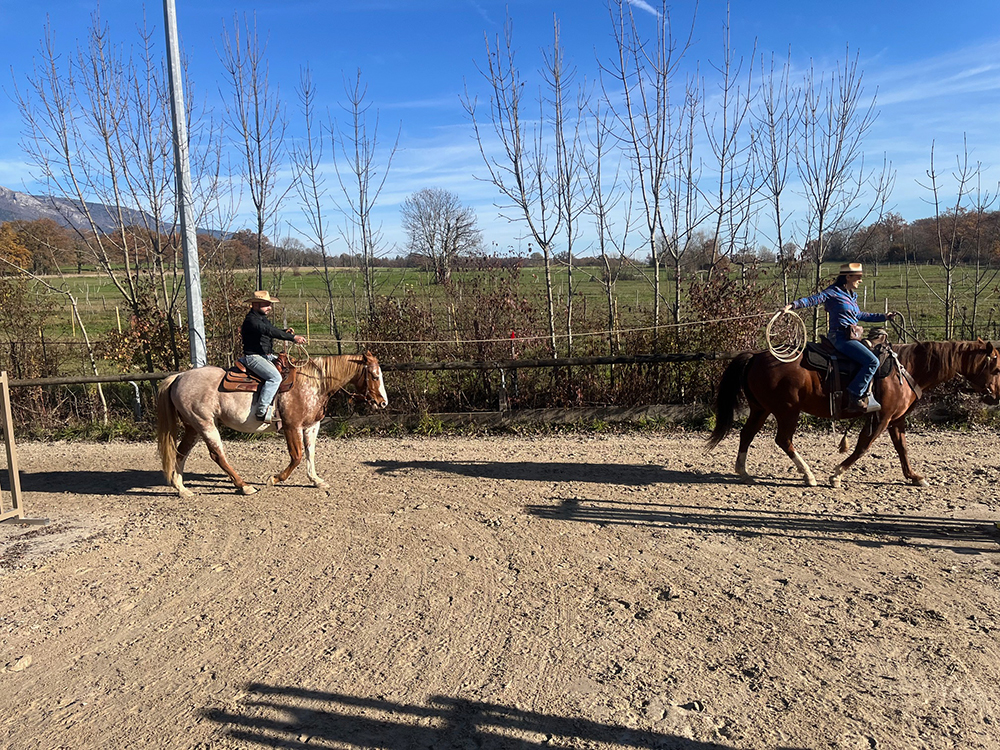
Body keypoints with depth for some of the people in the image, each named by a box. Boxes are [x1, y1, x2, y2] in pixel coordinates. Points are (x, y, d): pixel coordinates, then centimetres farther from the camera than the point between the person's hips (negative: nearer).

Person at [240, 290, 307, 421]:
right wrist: (293, 337, -36)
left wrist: (286, 332, 5)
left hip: (268, 356, 10)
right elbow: (270, 331, -29)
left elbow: (273, 330, 28)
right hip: (254, 357, -10)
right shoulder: (251, 320, -16)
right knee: (275, 377, -29)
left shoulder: (263, 319, 16)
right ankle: (262, 410, -26)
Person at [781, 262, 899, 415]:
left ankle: (867, 398, 11)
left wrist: (884, 317, 35)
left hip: (852, 338, 10)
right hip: (841, 337, -10)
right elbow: (813, 299, -15)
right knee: (872, 361, -19)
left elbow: (860, 315, 32)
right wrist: (793, 305, -32)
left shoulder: (851, 295, 21)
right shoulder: (833, 292, -5)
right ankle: (854, 397, -18)